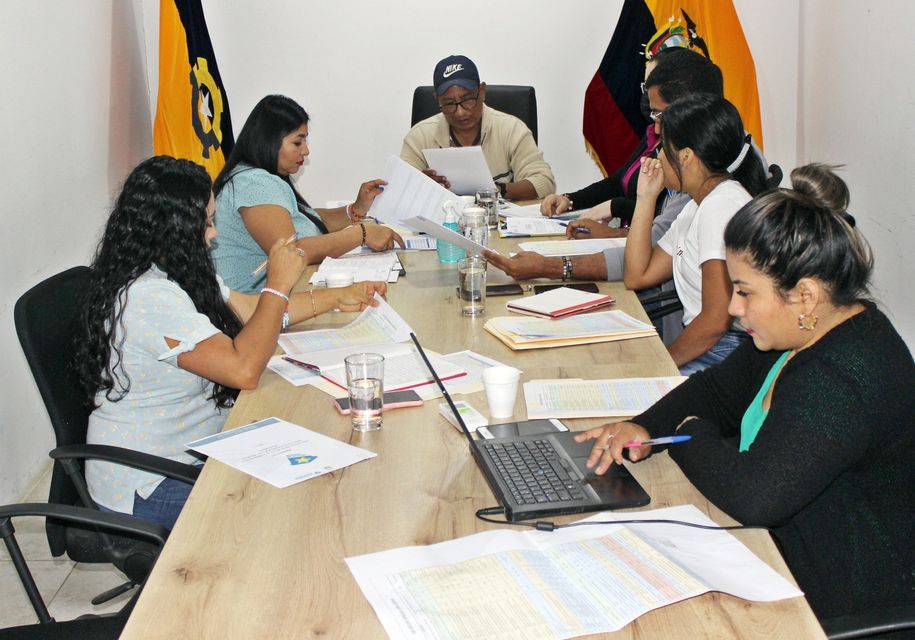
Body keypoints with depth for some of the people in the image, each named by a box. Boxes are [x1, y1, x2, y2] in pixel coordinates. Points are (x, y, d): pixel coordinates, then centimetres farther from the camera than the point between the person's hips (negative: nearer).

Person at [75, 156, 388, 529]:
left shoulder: (174, 275, 5)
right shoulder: (147, 297, -27)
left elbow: (247, 311, 19)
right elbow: (244, 369, -31)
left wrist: (338, 298, 16)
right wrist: (278, 285, -20)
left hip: (184, 458, 9)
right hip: (149, 491, -9)